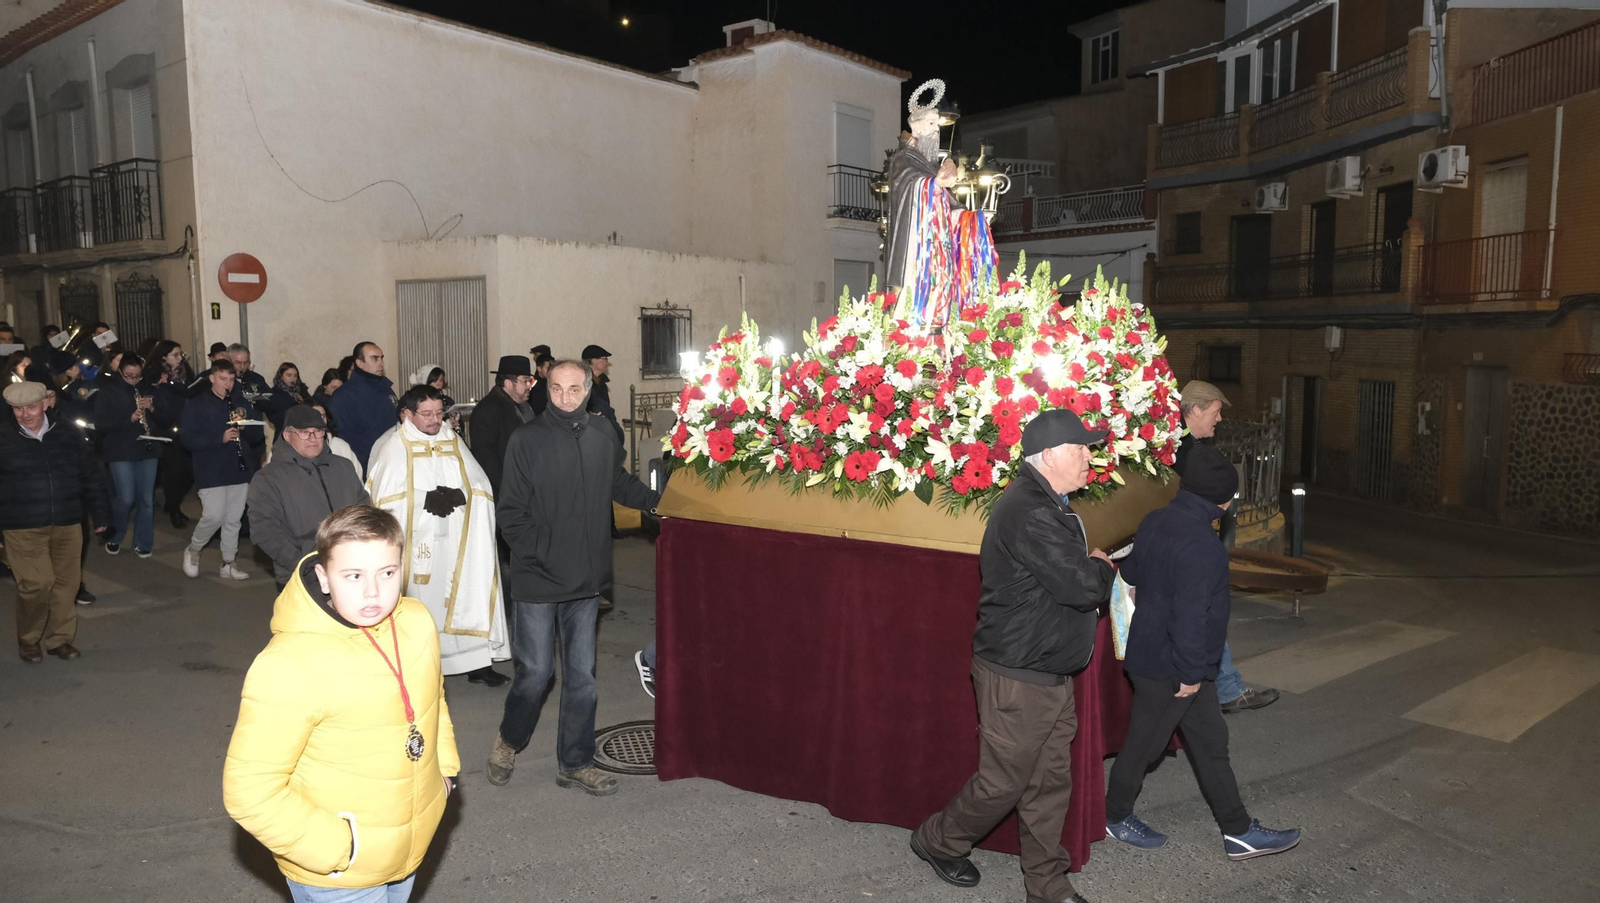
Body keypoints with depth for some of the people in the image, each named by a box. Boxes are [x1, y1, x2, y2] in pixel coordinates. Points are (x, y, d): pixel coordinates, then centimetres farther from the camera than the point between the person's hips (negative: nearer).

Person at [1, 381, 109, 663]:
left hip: (67, 526, 3)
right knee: (37, 584, -9)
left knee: (66, 583, 6)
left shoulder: (68, 438, 6)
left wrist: (100, 514, 11)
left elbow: (91, 478, 12)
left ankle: (59, 638, 23)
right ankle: (28, 640, 13)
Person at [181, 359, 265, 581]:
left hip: (240, 470, 4)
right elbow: (187, 437, -11)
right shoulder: (197, 405, -2)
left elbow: (256, 436, 10)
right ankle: (193, 550, 15)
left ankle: (228, 564, 18)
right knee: (214, 516, -12)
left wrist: (244, 427, -13)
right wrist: (220, 438, -23)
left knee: (233, 519, 8)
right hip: (211, 473, -4)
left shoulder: (241, 403, 10)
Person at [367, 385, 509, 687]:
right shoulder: (393, 448, -1)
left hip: (457, 540, 3)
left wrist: (460, 496, -15)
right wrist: (425, 500, -18)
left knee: (468, 596, 1)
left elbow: (481, 487, 6)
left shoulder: (454, 443, 10)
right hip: (417, 543, -3)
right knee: (421, 605, 2)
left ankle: (477, 662, 8)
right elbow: (385, 499, -9)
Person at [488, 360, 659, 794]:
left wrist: (665, 499, 8)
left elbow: (621, 485, 18)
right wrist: (545, 553, -17)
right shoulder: (527, 439, -9)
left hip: (586, 579, 4)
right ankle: (509, 741, 32)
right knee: (536, 671, 4)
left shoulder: (602, 436, 1)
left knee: (582, 674, 11)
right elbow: (512, 514, -9)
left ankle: (574, 763, 26)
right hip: (538, 579, -4)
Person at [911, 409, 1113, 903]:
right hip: (1017, 677, -10)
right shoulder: (1028, 512, -24)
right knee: (1003, 782, 5)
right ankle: (937, 842, 29)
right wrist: (1102, 566, -7)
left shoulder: (1049, 506, 13)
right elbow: (1082, 585, -26)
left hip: (1049, 674, 10)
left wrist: (1094, 569, -1)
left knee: (1050, 784, 15)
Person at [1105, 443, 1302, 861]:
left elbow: (1131, 570, 16)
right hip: (1168, 669, -9)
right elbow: (1191, 618, -28)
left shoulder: (1155, 521, -1)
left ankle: (1238, 831, 27)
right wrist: (1191, 672, -18)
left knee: (1210, 741, 17)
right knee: (1144, 744, 11)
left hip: (1151, 650, 9)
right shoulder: (1201, 548, -28)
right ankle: (1115, 815, 31)